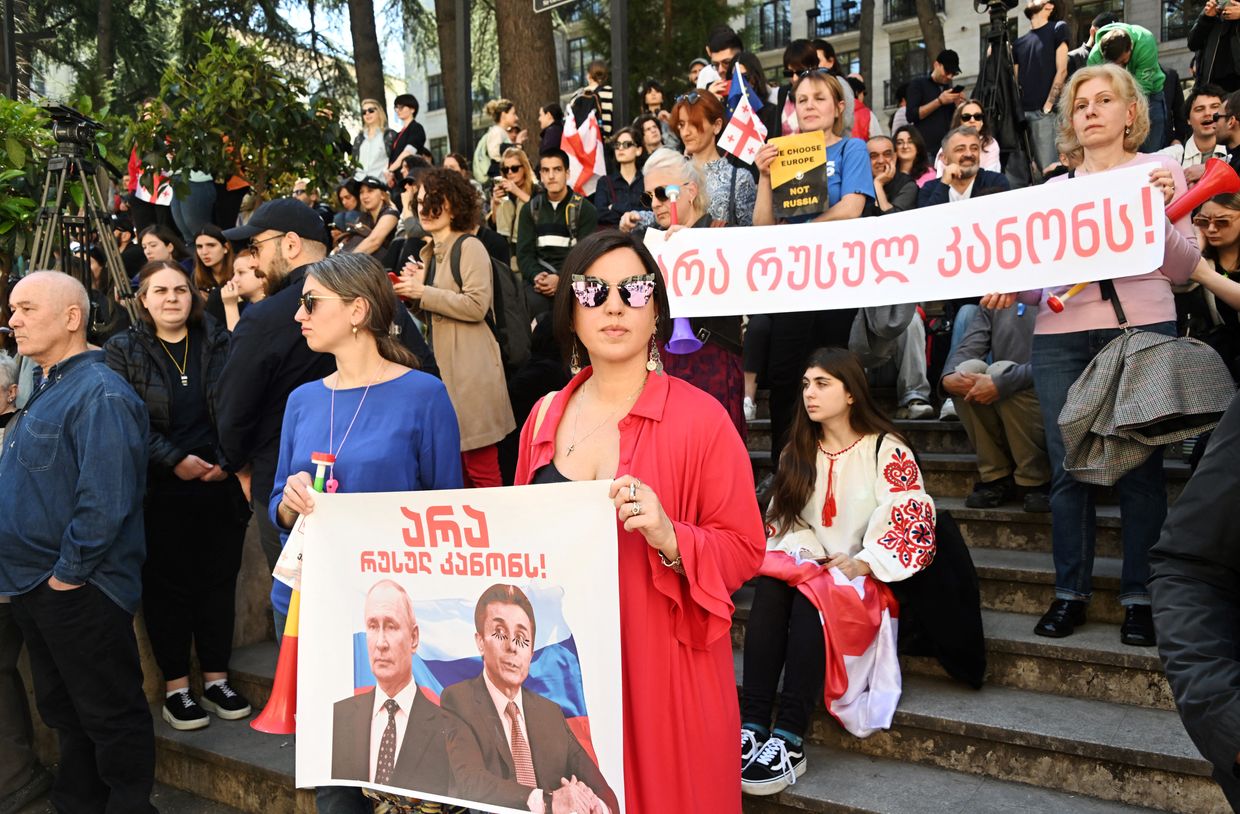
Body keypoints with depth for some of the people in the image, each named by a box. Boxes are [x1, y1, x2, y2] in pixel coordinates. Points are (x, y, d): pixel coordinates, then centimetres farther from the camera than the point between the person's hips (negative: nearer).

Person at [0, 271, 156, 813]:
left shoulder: (99, 395, -18)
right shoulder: (43, 389, 13)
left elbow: (105, 502, -25)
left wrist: (67, 574, -19)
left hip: (79, 591, -10)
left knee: (110, 716, 3)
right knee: (62, 709, 21)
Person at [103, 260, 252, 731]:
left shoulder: (220, 343, 6)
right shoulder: (122, 352, 2)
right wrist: (176, 459, -15)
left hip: (220, 483, 2)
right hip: (161, 491, -2)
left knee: (219, 580, 6)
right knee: (167, 585, 4)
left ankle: (216, 678, 18)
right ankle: (175, 687, 14)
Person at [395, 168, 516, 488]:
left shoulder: (470, 248, -7)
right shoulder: (428, 252, 19)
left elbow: (476, 305, -18)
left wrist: (423, 292, -15)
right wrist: (414, 287, 5)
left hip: (471, 367, -8)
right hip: (441, 365, 8)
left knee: (481, 468, -6)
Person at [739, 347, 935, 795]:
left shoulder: (888, 451, -3)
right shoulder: (798, 453, 13)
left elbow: (911, 523, -11)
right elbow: (785, 520, 13)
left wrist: (864, 563, -19)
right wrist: (803, 554, -7)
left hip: (869, 579, -4)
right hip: (812, 567, 4)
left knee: (813, 594, -35)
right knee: (770, 585, -29)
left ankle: (789, 738, -40)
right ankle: (752, 724, -39)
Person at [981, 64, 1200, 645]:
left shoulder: (1158, 171, 10)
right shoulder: (1055, 190, 19)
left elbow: (1183, 269, 3)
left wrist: (1162, 213, -14)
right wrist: (1009, 289, -4)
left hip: (1139, 328, -3)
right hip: (1060, 334, 3)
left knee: (1139, 465, -3)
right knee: (1067, 466, 2)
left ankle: (1139, 596, 6)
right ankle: (1070, 592, 11)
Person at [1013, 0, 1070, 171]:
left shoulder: (1057, 29, 5)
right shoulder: (1019, 42, 21)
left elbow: (1062, 71, -3)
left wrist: (1048, 106, -11)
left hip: (1044, 112, -5)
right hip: (1022, 112, 5)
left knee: (1049, 169, -11)